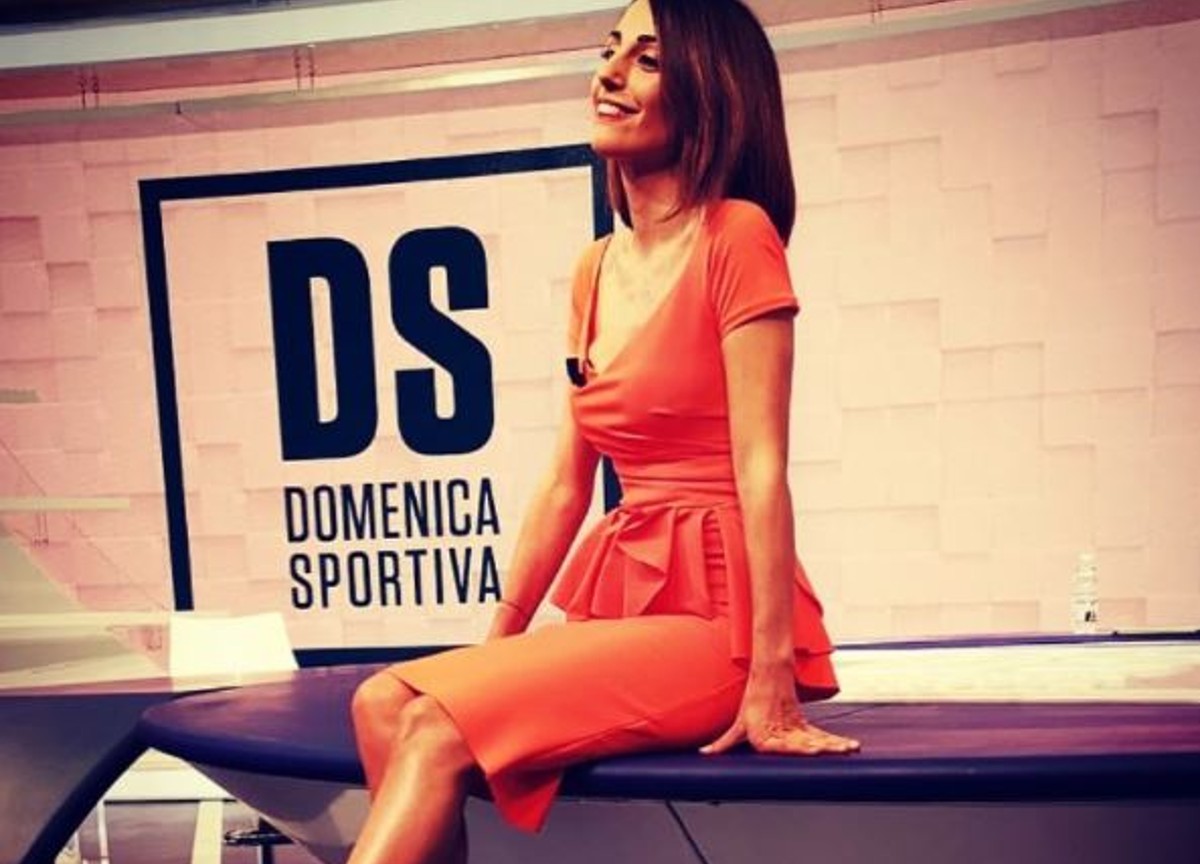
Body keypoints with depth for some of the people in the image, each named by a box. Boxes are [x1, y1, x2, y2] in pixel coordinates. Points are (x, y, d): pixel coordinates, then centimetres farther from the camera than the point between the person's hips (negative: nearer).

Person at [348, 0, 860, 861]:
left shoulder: (738, 234, -9)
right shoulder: (596, 270, 12)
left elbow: (762, 467, -15)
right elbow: (566, 484, 12)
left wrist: (771, 679, -16)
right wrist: (496, 642, 12)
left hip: (720, 607, -6)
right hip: (623, 594, 7)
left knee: (442, 728, -21)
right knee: (383, 703, -10)